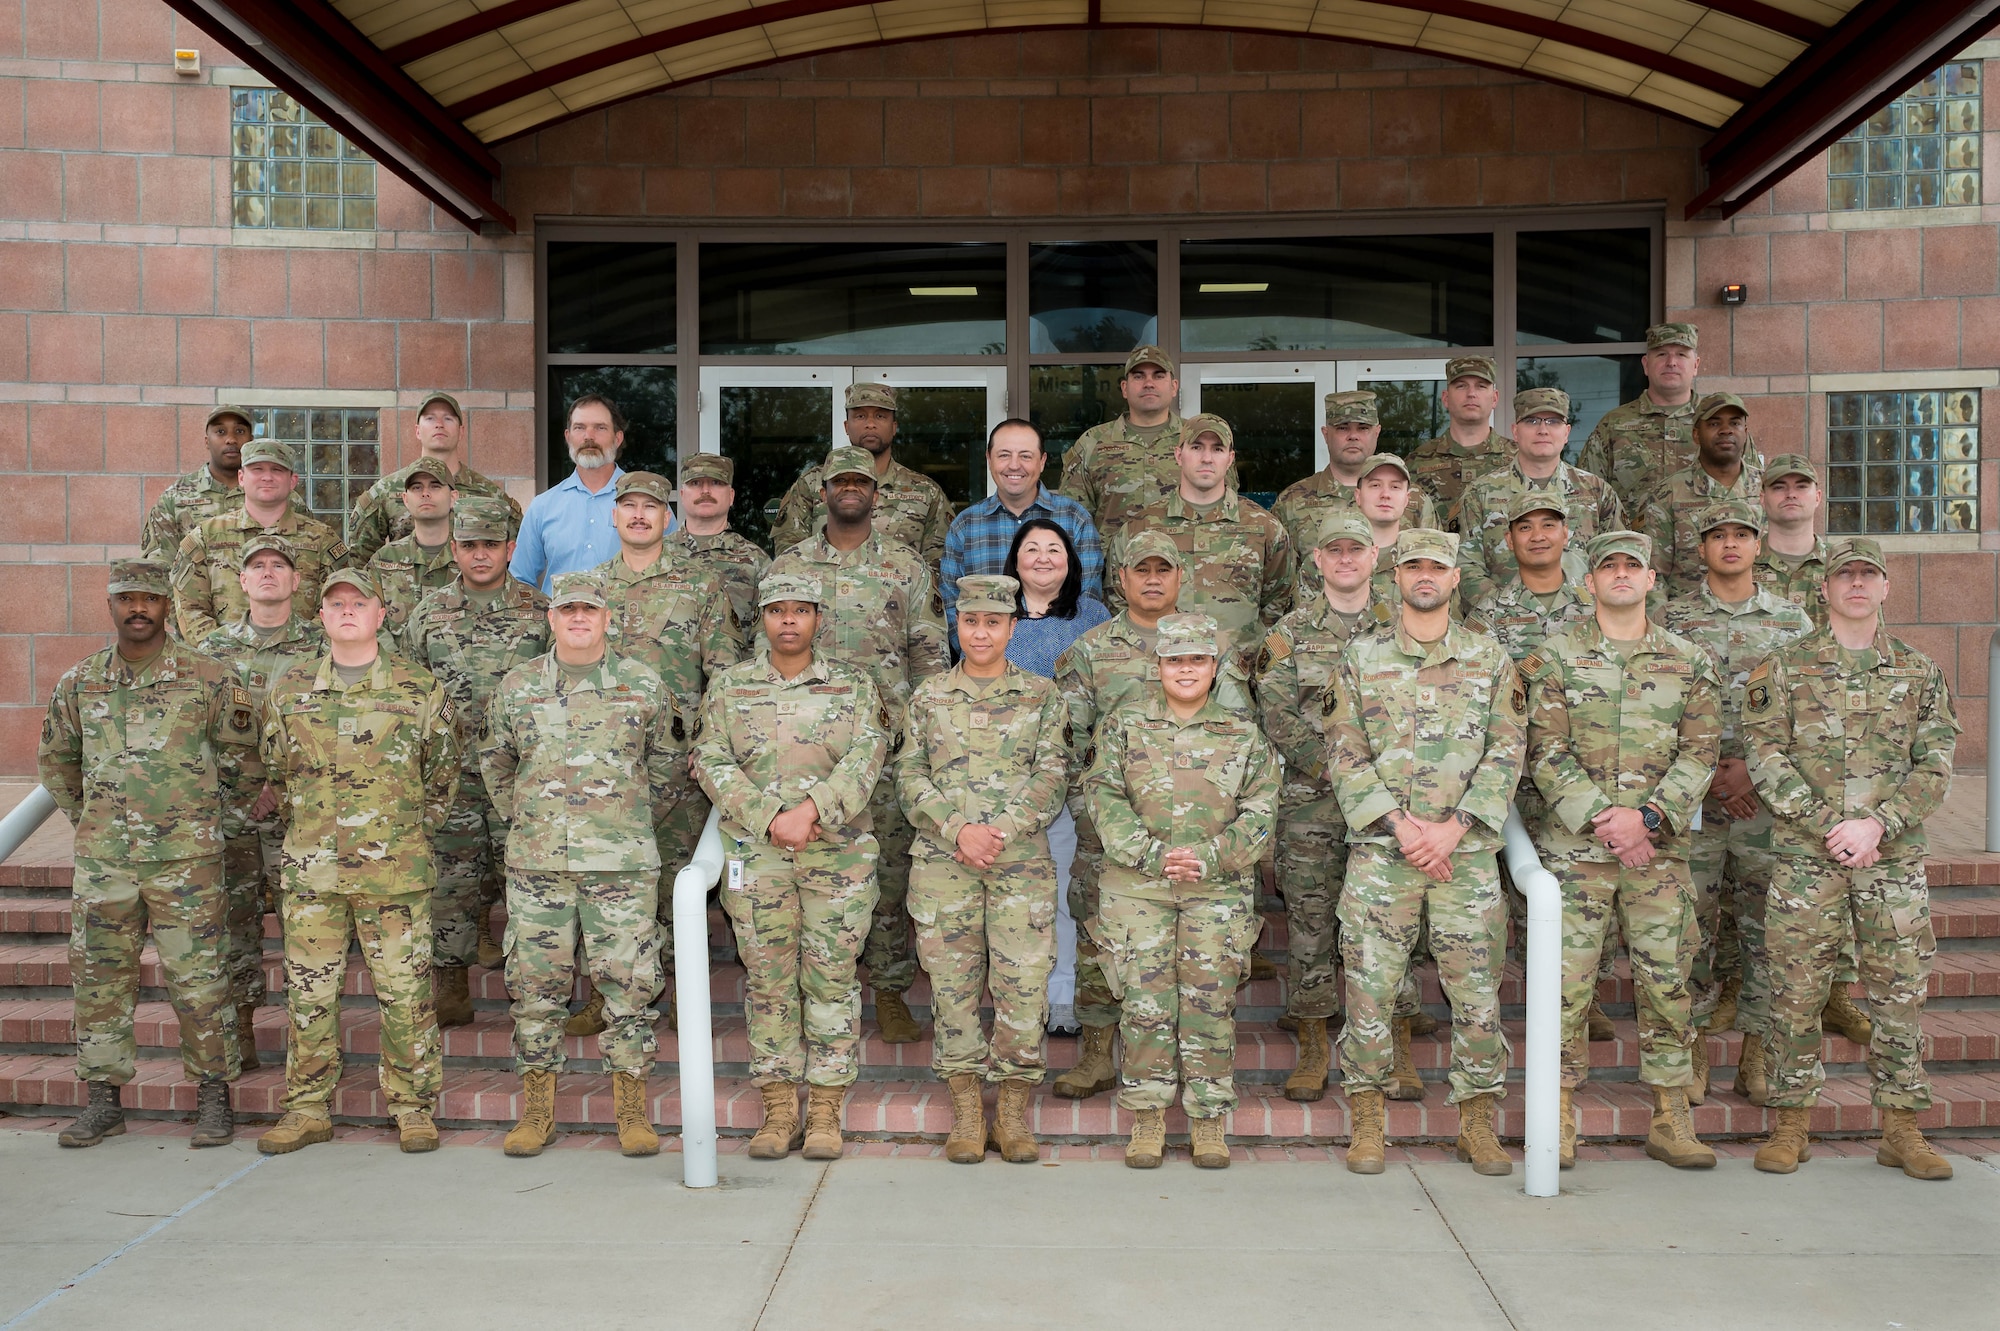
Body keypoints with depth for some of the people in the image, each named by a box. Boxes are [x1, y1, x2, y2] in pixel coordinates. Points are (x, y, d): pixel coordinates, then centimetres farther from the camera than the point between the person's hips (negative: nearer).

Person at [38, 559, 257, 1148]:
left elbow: (241, 754, 8)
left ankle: (213, 1099, 10)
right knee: (99, 978, 9)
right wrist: (85, 817, 19)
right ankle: (103, 1099, 21)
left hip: (186, 856, -3)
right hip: (102, 858, 4)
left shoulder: (207, 678, -3)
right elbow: (55, 758, 23)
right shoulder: (79, 682, 7)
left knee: (198, 979, -1)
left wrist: (225, 818, 12)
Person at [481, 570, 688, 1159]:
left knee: (628, 984, 0)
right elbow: (494, 763, 22)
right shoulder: (516, 686, 8)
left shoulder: (644, 685, 5)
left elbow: (669, 766, 15)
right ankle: (536, 1110, 18)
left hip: (622, 865, -1)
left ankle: (632, 1111, 11)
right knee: (536, 986, 5)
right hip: (536, 864, 2)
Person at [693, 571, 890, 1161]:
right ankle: (779, 1111, 13)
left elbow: (866, 758, -5)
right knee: (767, 980, 4)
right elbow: (711, 762, 0)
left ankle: (825, 1112, 10)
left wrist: (811, 809, -20)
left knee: (831, 977, 1)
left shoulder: (854, 685, 7)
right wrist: (770, 817, -13)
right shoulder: (729, 687, 9)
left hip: (838, 853, -1)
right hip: (755, 854, 1)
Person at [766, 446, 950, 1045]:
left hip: (889, 739, -1)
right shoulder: (788, 565, 10)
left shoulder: (906, 568, 7)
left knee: (890, 866, 1)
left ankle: (890, 990, 12)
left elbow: (931, 654, 5)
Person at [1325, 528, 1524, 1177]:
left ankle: (1478, 1123, 18)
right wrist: (1399, 824, -11)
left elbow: (1507, 752, 2)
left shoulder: (1491, 658, 9)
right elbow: (1345, 755, 1)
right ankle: (1367, 1125, 14)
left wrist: (1453, 827, -10)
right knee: (1371, 986, 0)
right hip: (1379, 850, -1)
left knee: (1476, 990, 3)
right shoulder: (1361, 656, 7)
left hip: (1467, 850, 1)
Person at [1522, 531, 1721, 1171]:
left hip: (1658, 847, 2)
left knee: (1666, 980, 5)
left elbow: (1700, 752, 3)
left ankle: (1671, 1119, 16)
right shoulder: (1555, 656, 4)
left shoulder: (1689, 662, 10)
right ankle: (1559, 1118, 9)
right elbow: (1547, 751, -3)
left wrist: (1647, 815, -12)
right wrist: (1601, 820, -13)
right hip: (1575, 844, -2)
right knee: (1567, 981, -2)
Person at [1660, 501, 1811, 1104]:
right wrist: (1707, 772, -9)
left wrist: (1755, 768, -8)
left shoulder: (1792, 621, 9)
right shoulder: (1674, 618, 6)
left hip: (1769, 791, 1)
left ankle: (1759, 1045, 14)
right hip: (1693, 789, -1)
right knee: (1696, 918, 1)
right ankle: (1696, 1042, 10)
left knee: (1766, 917, 4)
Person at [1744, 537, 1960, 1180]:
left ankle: (1901, 1130, 17)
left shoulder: (1919, 671, 10)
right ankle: (1791, 1125, 12)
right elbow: (1766, 757, -4)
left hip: (1895, 856, 2)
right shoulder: (1784, 666, 3)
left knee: (1901, 992, 5)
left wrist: (1878, 824, -12)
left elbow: (1934, 765, 4)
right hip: (1805, 855, -2)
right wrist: (1828, 826, -13)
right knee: (1797, 993, 1)